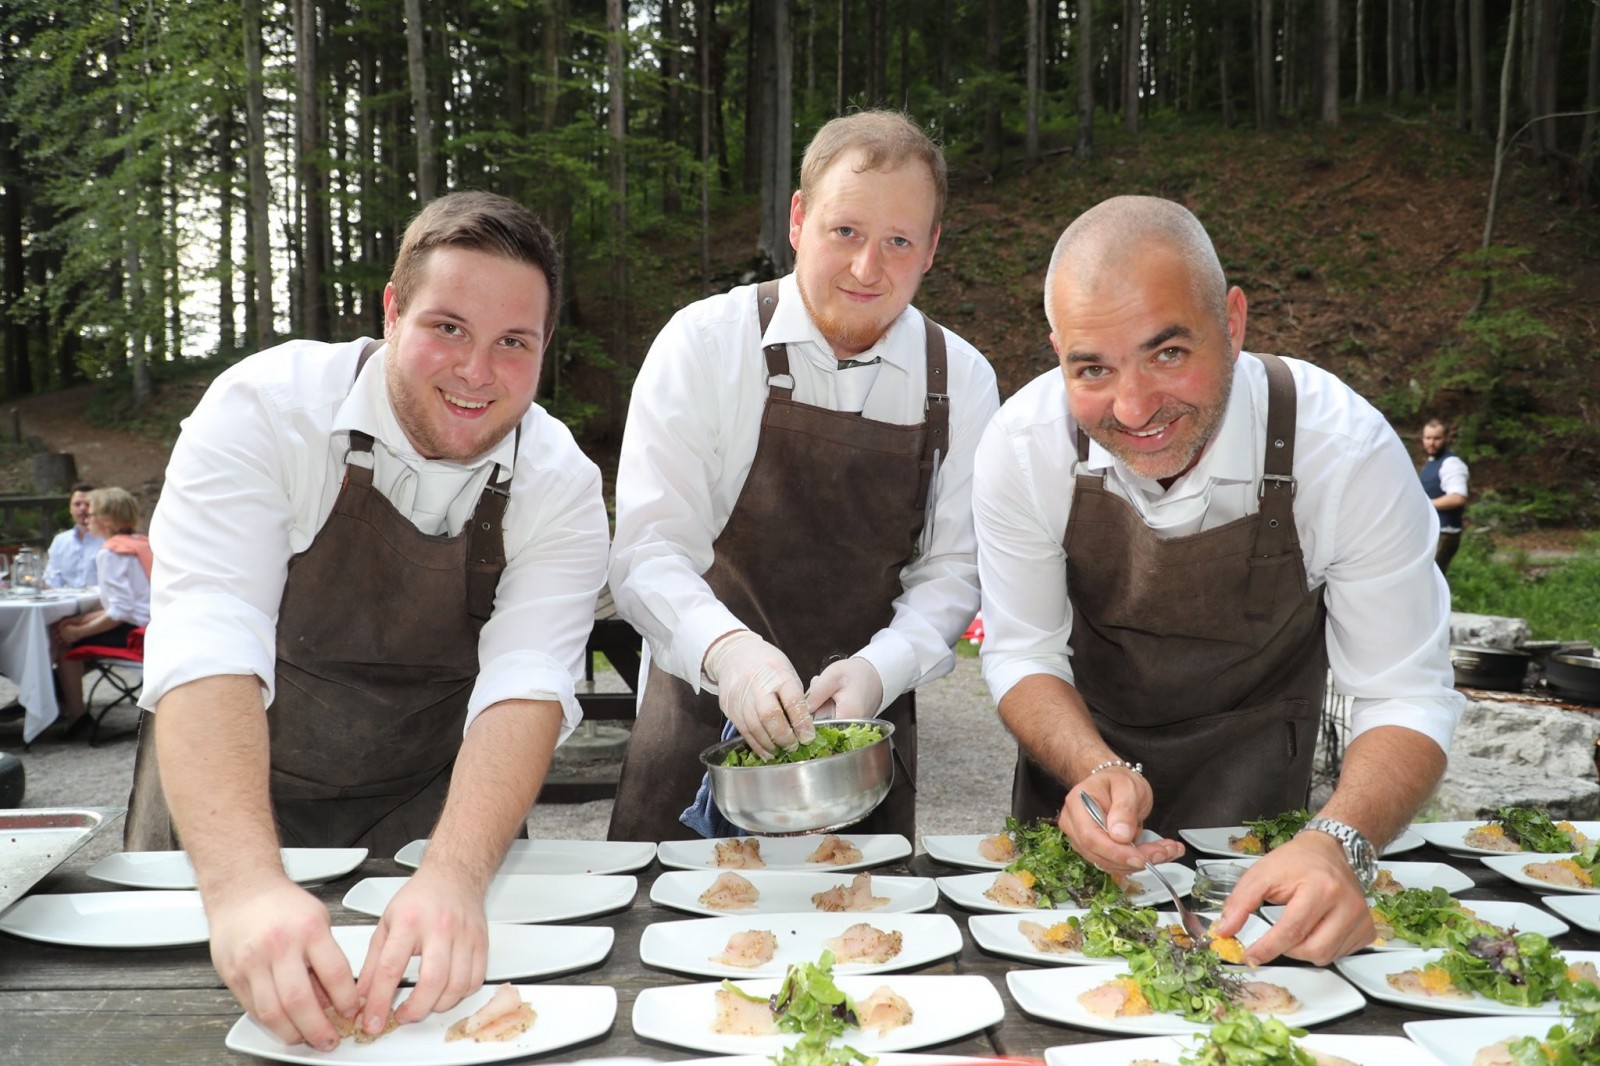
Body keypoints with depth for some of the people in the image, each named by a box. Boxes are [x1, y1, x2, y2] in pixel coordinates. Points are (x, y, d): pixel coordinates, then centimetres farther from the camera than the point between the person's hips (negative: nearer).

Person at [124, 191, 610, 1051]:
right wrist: (244, 884, -47)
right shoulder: (263, 410, -20)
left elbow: (526, 685, -25)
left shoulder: (562, 488, -13)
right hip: (225, 807, -1)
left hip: (432, 813, 2)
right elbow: (206, 647, -31)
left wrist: (453, 876, -44)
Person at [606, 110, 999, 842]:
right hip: (702, 721, -2)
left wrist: (880, 668, -19)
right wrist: (725, 648, -34)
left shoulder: (963, 381, -1)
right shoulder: (704, 344, -10)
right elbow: (646, 549, -15)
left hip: (865, 728, 3)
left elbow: (953, 567, 0)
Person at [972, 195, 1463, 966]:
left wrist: (1338, 844, -47)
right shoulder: (1022, 446, -29)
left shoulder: (1348, 452, -33)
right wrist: (1097, 771, -38)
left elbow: (1405, 698, -27)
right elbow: (1021, 654, -17)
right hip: (1083, 739, 2)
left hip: (1249, 749, -1)